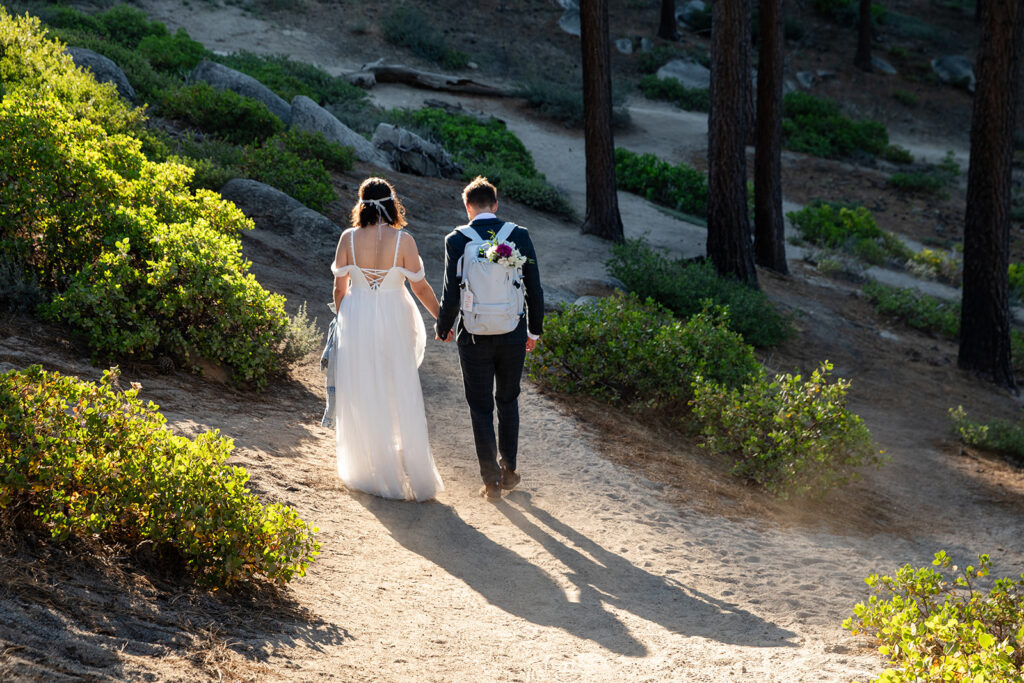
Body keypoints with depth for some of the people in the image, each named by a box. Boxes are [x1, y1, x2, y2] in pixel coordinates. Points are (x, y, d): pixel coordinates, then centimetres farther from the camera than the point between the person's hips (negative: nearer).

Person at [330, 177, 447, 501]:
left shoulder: (349, 238, -7)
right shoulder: (403, 240, -11)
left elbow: (340, 287, 0)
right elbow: (420, 287, -5)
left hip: (356, 322, 1)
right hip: (394, 322, -1)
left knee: (363, 399, 12)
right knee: (401, 397, 8)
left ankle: (369, 472, 20)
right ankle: (415, 473, 9)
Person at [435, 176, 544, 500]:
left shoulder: (456, 240, -10)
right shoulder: (519, 235, -5)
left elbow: (451, 294, -10)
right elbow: (534, 288, -2)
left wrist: (442, 328, 8)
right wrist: (534, 329, 12)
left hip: (475, 337, -2)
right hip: (513, 335, 2)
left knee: (481, 409, 8)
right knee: (508, 401, 21)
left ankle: (491, 480, 11)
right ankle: (509, 470, 28)